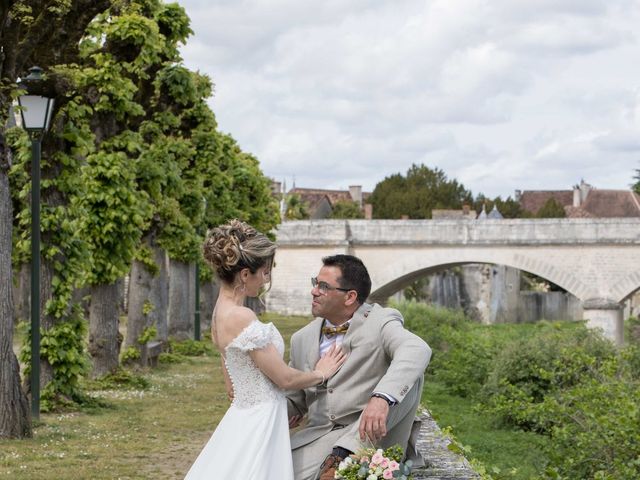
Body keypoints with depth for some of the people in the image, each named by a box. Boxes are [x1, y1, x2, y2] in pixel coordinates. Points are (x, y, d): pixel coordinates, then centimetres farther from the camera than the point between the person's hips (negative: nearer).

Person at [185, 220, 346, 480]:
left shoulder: (222, 311, 8)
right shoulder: (242, 318, -21)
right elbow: (284, 378, -14)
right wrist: (320, 373, 4)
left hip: (245, 417, 9)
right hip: (259, 427, -9)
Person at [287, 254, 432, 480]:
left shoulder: (381, 322, -3)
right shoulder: (302, 339, 13)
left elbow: (417, 350, -26)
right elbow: (293, 400, 23)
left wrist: (381, 398, -43)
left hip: (367, 434, -2)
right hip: (319, 434, 2)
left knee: (409, 376, -28)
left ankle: (344, 453, -29)